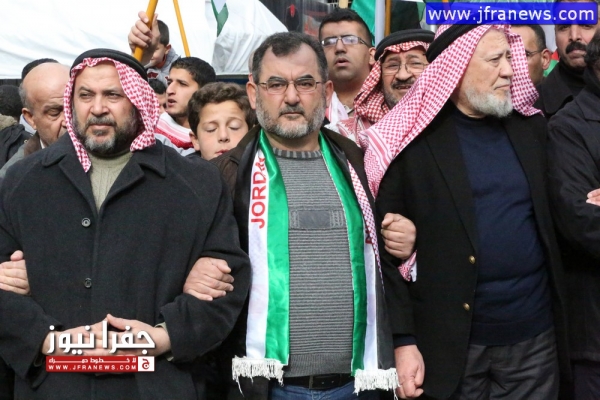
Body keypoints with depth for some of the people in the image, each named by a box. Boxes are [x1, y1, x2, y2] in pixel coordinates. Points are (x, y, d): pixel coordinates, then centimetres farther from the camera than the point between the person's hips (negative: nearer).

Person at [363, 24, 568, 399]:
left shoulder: (530, 128, 7)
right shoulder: (412, 141, -8)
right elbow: (384, 246, -8)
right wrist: (403, 339, -10)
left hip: (535, 336, 4)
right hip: (449, 343, -4)